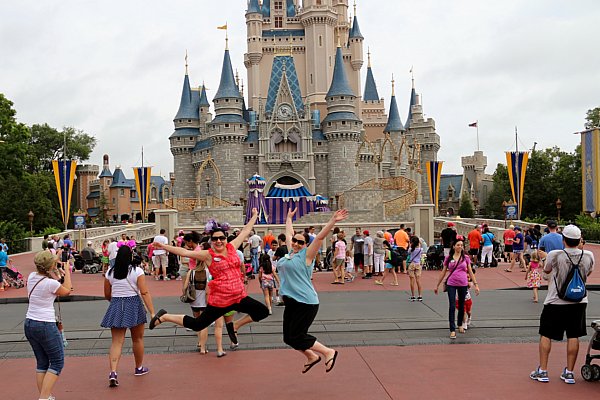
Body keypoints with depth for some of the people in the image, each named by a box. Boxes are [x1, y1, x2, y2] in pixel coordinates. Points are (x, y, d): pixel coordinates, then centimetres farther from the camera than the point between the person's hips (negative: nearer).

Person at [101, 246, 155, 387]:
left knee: (116, 342, 1)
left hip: (115, 307, 2)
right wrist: (152, 312, -12)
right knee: (138, 339, 17)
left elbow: (107, 295, 10)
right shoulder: (137, 271, -8)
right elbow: (145, 293, -13)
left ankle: (113, 372, -15)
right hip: (134, 305, -2)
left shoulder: (110, 272, 2)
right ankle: (139, 368, 32)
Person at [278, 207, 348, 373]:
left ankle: (329, 352, 8)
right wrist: (289, 217, 36)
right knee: (289, 337, 11)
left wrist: (332, 221, -26)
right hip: (291, 302, 8)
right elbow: (289, 233, 27)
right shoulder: (291, 252, 11)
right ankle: (311, 357, 32)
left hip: (305, 303, -8)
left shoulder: (306, 255, -7)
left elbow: (320, 237, -18)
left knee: (296, 338, -8)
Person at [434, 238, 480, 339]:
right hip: (451, 284, -1)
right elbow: (443, 272, 8)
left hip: (463, 285, 1)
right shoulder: (448, 258, 2)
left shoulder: (466, 258, 4)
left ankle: (460, 325, 35)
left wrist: (476, 284, 1)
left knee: (461, 306, 14)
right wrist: (437, 285, 9)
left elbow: (470, 272, 8)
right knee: (452, 306, -7)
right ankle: (452, 330, -7)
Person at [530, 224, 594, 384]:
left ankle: (542, 371, 10)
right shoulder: (588, 256, -8)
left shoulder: (555, 255, -17)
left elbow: (546, 270, 3)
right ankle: (569, 372, 15)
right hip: (579, 301, 3)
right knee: (573, 336, 10)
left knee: (546, 335, 8)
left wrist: (543, 257, 24)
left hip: (555, 302, -3)